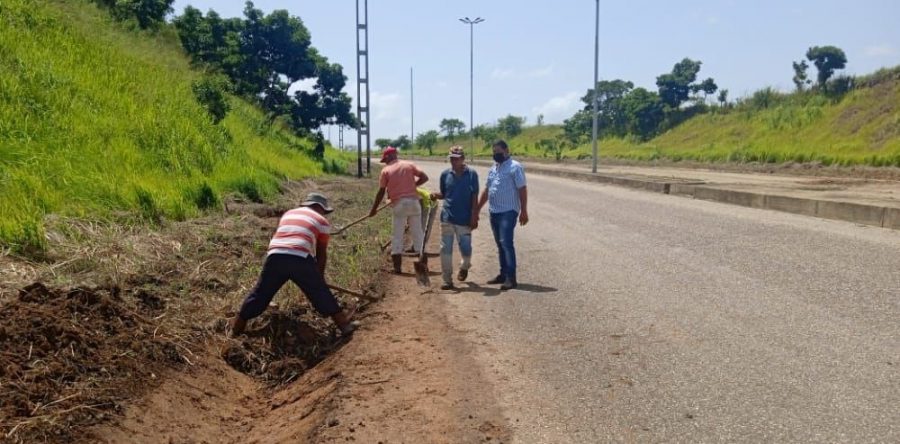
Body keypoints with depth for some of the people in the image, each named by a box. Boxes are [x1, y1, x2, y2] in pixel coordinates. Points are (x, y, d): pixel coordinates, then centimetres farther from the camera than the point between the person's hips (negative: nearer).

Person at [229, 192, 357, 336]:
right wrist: (320, 277, 37)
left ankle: (237, 326, 26)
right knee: (320, 293, 13)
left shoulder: (288, 214, 32)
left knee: (260, 293, 17)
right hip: (300, 258, -3)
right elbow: (321, 254, 23)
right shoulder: (322, 221, 20)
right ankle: (343, 322, 19)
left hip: (275, 256, 3)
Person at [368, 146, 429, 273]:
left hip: (399, 204, -2)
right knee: (418, 233, 10)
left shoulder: (386, 170, 2)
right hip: (413, 201, 2)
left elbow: (381, 192, 3)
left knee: (397, 235, 6)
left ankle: (397, 266, 5)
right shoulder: (409, 165, 7)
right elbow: (424, 177, 1)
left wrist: (374, 209, 12)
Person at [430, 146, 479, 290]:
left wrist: (474, 216, -8)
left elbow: (474, 197, -4)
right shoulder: (445, 174, 5)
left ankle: (464, 267, 37)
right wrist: (436, 195, -8)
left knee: (466, 249, 4)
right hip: (447, 217, 3)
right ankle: (447, 280, 10)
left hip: (464, 219, -2)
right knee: (445, 249, 2)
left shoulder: (471, 174, -4)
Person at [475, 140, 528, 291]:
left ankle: (511, 278, -12)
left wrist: (524, 211, -17)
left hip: (508, 212, -8)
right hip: (494, 212, 8)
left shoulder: (515, 167, -6)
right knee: (500, 245, 12)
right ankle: (503, 274, 20)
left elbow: (522, 190, -11)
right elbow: (486, 191, 21)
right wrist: (476, 211, 20)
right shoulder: (493, 169, 17)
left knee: (506, 243, -14)